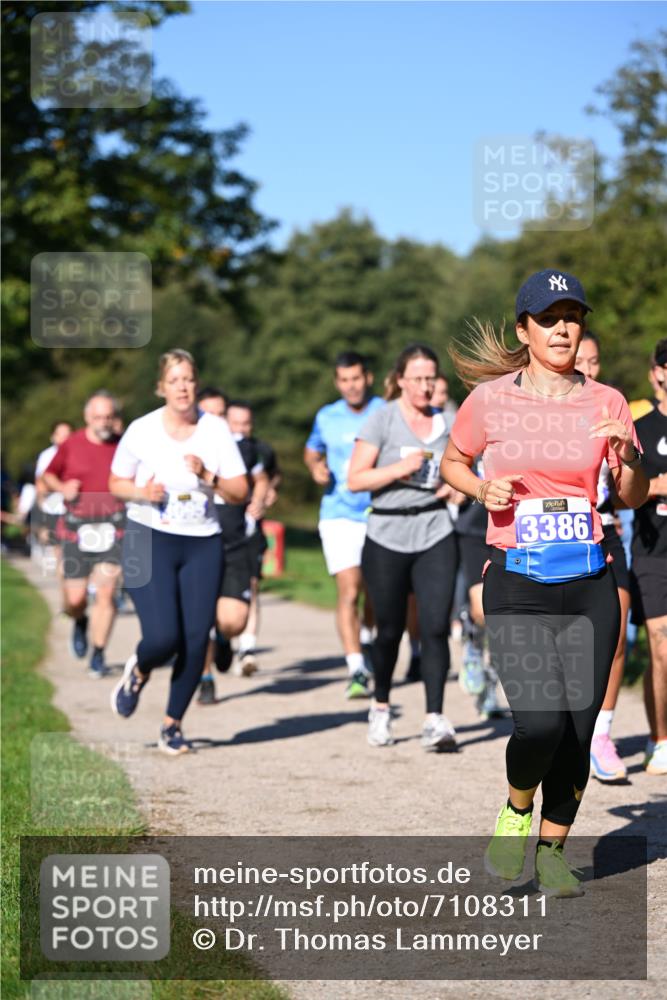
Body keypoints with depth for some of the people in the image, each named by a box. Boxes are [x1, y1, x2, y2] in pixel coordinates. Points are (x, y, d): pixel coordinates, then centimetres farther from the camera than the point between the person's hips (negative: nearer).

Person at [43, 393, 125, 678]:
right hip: (77, 526, 0)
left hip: (113, 526, 0)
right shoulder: (71, 445, 1)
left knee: (105, 592, -10)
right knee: (75, 599, -1)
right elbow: (48, 475, 14)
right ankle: (80, 623, 36)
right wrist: (62, 488, -6)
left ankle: (98, 655, 3)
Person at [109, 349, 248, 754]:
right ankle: (138, 672, 23)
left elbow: (240, 491, -1)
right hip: (149, 541, -2)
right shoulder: (142, 431, -4)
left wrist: (207, 476, -18)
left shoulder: (216, 430, -1)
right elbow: (116, 483, 8)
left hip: (203, 545, 2)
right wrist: (142, 493, -12)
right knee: (163, 637, -14)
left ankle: (173, 724, 16)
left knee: (195, 640, -2)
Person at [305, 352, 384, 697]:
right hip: (339, 516, 0)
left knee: (374, 591, 15)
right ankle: (356, 670, -19)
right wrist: (316, 468, 1)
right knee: (349, 591, -15)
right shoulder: (326, 418, 5)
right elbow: (311, 451, 22)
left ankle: (364, 641, 45)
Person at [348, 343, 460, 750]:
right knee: (390, 630, 8)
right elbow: (355, 479, -7)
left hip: (436, 536, 2)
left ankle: (435, 719, -12)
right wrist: (400, 468, -18)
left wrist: (454, 486, 4)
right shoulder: (382, 419, -3)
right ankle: (381, 707, 30)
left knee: (436, 626, -11)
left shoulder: (444, 423, 9)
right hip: (388, 537, -2)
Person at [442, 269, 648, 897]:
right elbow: (453, 462, 17)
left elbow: (633, 498, 11)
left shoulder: (605, 403, 5)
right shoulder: (490, 399, 1)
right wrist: (482, 490, -4)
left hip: (589, 585, 2)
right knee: (540, 724, -18)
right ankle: (515, 813, 14)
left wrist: (628, 459, -10)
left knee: (578, 729, 1)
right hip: (516, 585, -2)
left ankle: (551, 849, 22)